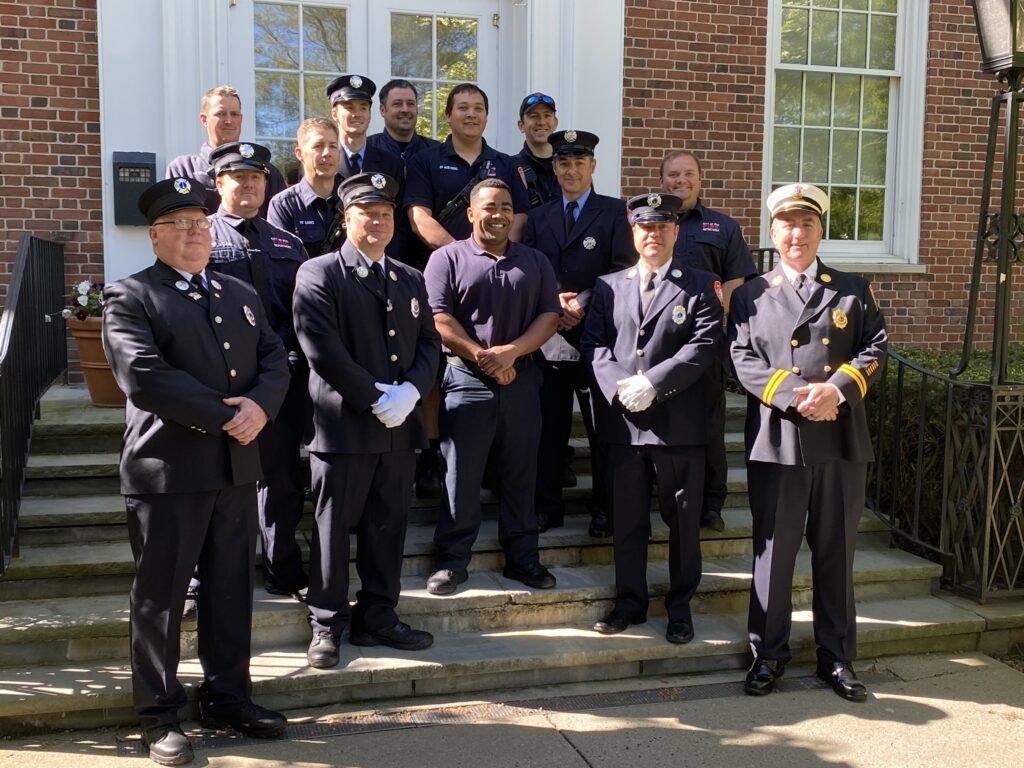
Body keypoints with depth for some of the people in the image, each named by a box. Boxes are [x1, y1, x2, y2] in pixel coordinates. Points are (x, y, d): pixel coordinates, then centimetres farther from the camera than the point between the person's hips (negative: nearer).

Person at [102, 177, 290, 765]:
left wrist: (258, 406, -13)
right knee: (160, 596, 5)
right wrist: (226, 416, -17)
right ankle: (159, 714, 19)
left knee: (232, 589, 13)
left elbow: (276, 363, 9)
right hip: (167, 469, -5)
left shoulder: (243, 296, 16)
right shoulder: (129, 297, -4)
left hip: (238, 468, 6)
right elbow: (144, 377, -18)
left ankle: (228, 696, 27)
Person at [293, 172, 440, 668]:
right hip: (343, 426, -5)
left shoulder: (411, 280, 17)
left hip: (399, 426, 6)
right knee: (333, 529, 3)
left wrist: (408, 391, -8)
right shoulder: (318, 275, -3)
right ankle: (327, 625, 16)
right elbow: (322, 349, -14)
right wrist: (377, 397, -15)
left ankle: (378, 619, 23)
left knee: (388, 529, 11)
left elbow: (429, 344, 12)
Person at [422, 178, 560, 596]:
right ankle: (452, 560, 9)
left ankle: (522, 557, 18)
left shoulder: (535, 262, 13)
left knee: (521, 472, 8)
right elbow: (439, 318, -7)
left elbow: (549, 315, 4)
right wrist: (482, 357, -11)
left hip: (521, 380, 3)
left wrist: (511, 352, -11)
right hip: (466, 379, -3)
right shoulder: (447, 258, 3)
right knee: (460, 473, 0)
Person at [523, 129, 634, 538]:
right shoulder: (538, 217, 16)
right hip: (549, 334, 3)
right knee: (549, 426, 7)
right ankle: (547, 507, 16)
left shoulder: (615, 212, 5)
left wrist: (584, 304, -12)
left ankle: (604, 509, 12)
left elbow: (622, 271, -3)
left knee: (603, 427, 2)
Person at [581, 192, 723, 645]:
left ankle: (680, 606, 19)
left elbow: (704, 345, -6)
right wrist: (619, 386, -12)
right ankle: (629, 602, 22)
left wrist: (653, 383, -15)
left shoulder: (699, 286, 5)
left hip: (679, 420, -2)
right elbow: (595, 344, 6)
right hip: (622, 420, 2)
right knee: (626, 519, 9)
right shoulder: (609, 286, 14)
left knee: (683, 519, 5)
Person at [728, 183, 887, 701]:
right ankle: (768, 654, 17)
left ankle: (836, 656, 21)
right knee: (773, 551, 4)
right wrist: (796, 397, -16)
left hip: (841, 440, 2)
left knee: (836, 552, 9)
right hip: (776, 440, -1)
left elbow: (875, 349, 3)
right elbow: (744, 361, -2)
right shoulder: (749, 296, 9)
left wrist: (837, 388, -15)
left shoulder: (853, 290, 13)